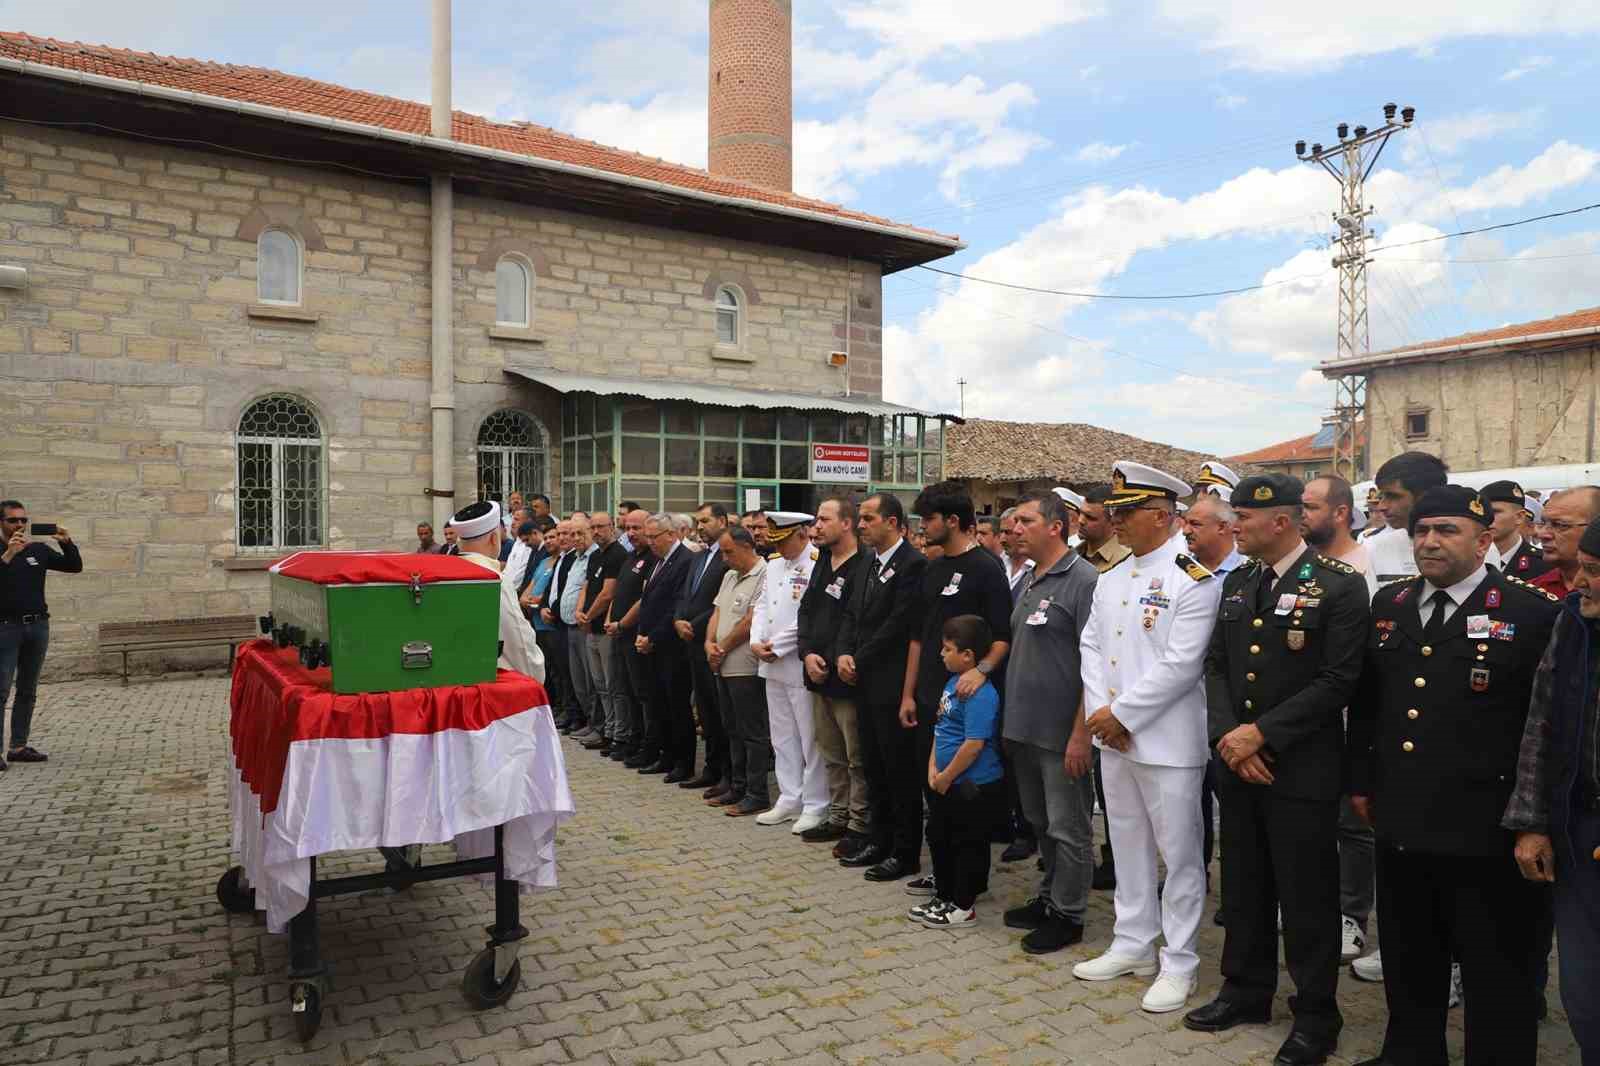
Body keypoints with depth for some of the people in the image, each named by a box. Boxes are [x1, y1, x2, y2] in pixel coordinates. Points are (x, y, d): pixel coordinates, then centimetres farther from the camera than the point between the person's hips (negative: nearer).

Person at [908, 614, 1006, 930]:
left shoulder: (980, 693, -23)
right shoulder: (953, 682, 7)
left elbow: (974, 744, -26)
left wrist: (946, 777, -17)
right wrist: (933, 768, 3)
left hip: (974, 786, -10)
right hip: (947, 784, 10)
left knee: (968, 844, 5)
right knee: (938, 837, 20)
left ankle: (963, 908, 19)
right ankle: (944, 897, 36)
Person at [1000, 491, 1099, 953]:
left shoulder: (1083, 580, -14)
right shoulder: (1027, 584, 12)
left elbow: (1094, 664, -17)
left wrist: (1081, 733, -19)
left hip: (1062, 733, -8)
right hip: (1023, 727, 8)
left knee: (1068, 828, 6)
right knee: (1040, 822, 20)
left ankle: (1067, 914, 20)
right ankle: (1048, 897, 36)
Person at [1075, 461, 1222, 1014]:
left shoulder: (1194, 580, -13)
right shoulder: (1110, 578, 11)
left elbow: (1180, 663, -19)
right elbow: (1092, 646, 10)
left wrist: (1122, 714, -15)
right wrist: (1099, 711, -3)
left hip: (1167, 740, -7)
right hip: (1112, 737, 8)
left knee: (1179, 853, 5)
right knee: (1127, 844, 18)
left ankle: (1178, 964, 19)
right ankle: (1133, 944, 32)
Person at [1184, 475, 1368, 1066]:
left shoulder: (1340, 585, -11)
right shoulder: (1236, 581, 8)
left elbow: (1338, 682, -16)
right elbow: (1216, 664, 8)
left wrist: (1261, 732, -17)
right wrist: (1227, 734, -7)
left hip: (1302, 769, -6)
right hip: (1236, 764, 6)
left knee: (1307, 898, 7)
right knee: (1243, 886, 17)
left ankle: (1315, 1015, 25)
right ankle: (1246, 990, 34)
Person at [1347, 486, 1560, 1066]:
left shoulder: (1532, 613, -9)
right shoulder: (1389, 604, 7)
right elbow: (1364, 702, 13)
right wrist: (1361, 780, 12)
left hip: (1485, 831, -5)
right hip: (1400, 822, 5)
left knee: (1495, 971, 10)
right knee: (1408, 961, 20)